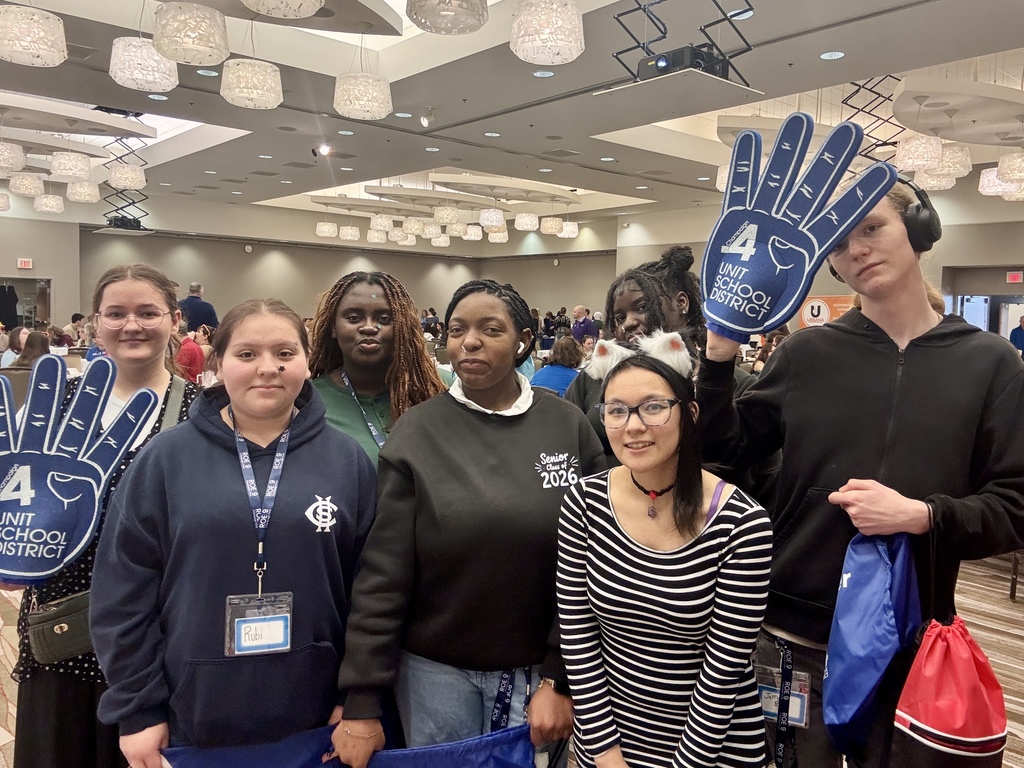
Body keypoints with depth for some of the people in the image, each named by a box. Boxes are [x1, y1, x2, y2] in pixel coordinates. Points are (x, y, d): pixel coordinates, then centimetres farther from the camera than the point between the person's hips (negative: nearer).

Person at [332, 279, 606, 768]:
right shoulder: (417, 433, -9)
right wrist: (362, 702, -9)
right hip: (437, 668, 0)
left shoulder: (570, 428, -6)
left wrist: (562, 679, -7)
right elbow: (382, 576, -10)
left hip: (538, 669, 1)